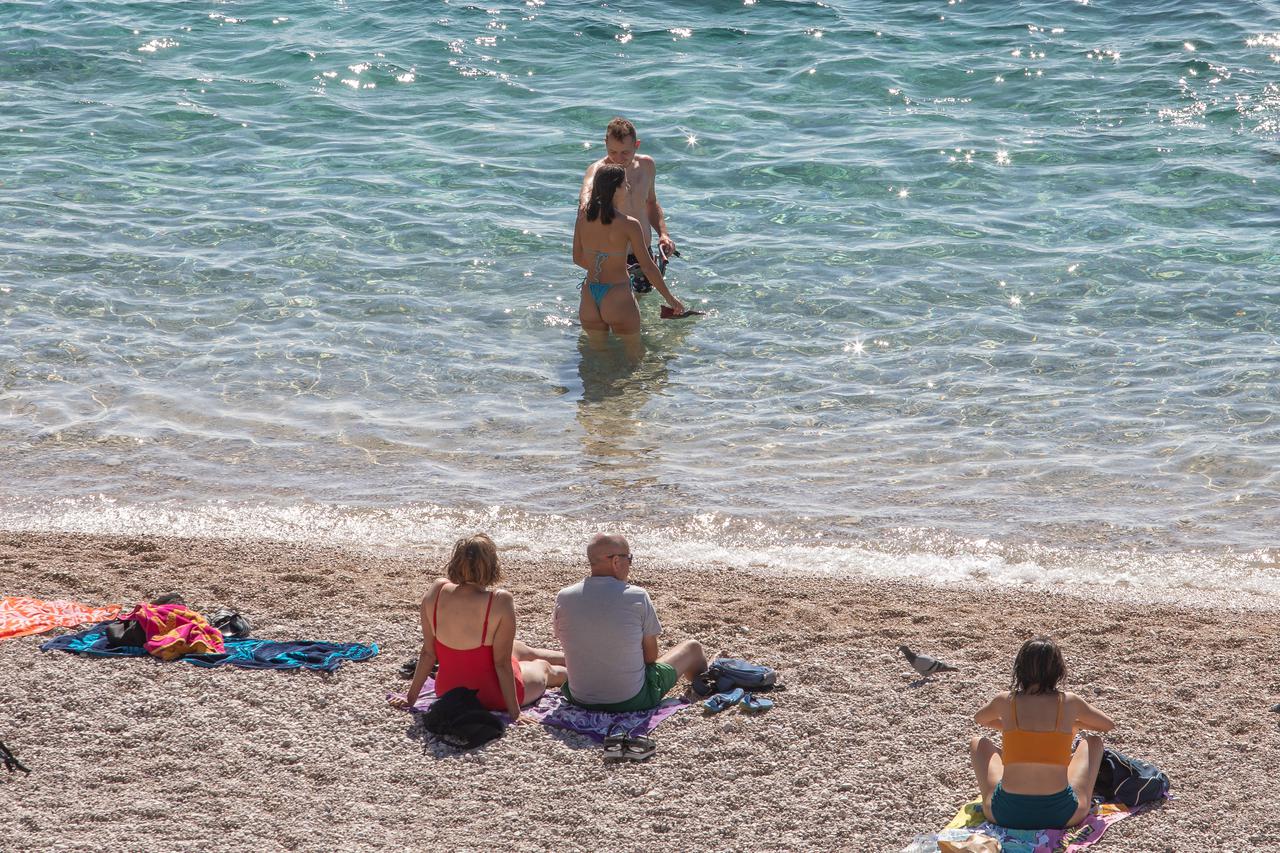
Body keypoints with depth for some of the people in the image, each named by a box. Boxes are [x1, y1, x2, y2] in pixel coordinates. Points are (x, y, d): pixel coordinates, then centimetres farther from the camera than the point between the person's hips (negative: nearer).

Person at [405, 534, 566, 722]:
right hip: (491, 697, -5)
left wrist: (411, 697, 3)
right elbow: (502, 663, -24)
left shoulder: (436, 592, -16)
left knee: (524, 651, 33)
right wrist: (514, 713, -16)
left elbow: (428, 653, -8)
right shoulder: (500, 601, -29)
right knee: (543, 667, 29)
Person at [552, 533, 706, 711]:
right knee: (692, 648, 21)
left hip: (580, 701, 3)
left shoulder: (563, 598, -9)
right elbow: (651, 656, -7)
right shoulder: (638, 597, -16)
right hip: (633, 701, -3)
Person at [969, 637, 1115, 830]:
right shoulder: (1069, 702, -1)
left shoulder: (1006, 701, 1)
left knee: (978, 743, 26)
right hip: (1059, 814, -1)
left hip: (1006, 814, 1)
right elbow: (1109, 725, 20)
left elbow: (978, 719, 27)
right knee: (1093, 742, 23)